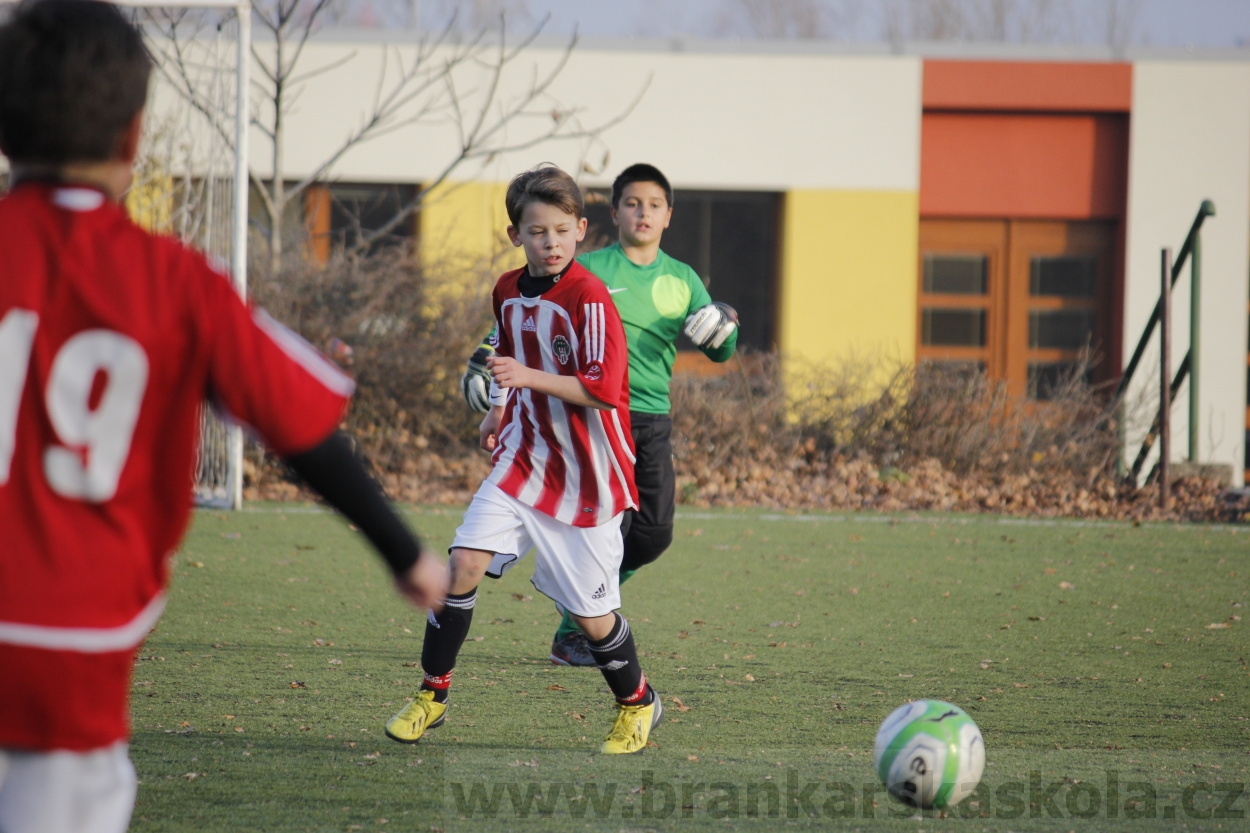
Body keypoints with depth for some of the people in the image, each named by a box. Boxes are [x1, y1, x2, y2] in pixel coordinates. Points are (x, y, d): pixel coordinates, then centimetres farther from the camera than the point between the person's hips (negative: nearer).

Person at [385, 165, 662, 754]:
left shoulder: (589, 299, -17)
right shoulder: (508, 292, 6)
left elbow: (604, 389, -24)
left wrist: (529, 377, -31)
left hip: (585, 473, -5)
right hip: (522, 456, 5)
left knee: (589, 611, 0)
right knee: (466, 561, -13)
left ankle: (637, 702, 27)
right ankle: (431, 694, -1)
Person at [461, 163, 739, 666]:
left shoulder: (682, 280, 13)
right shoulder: (589, 270, 0)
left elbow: (721, 351, 14)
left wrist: (722, 324, -9)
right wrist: (484, 358, -10)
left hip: (654, 419, 5)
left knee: (654, 534, 0)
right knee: (608, 524, -15)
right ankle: (571, 634, 0)